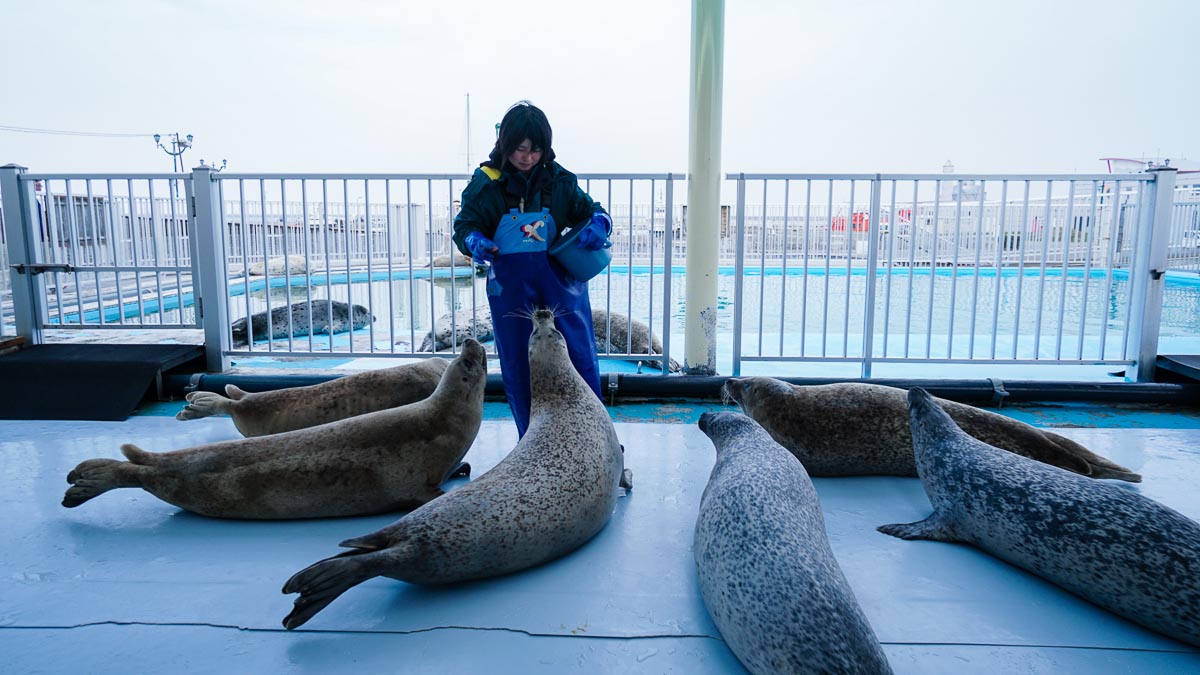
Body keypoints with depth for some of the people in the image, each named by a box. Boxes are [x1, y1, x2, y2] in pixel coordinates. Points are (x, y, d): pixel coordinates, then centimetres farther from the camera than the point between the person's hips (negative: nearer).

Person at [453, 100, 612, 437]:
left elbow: (591, 210, 9)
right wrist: (474, 242, -19)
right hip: (509, 285, 0)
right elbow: (464, 224, 3)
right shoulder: (486, 181, -1)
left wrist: (598, 225, -15)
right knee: (517, 365, 8)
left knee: (580, 356, 4)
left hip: (559, 279, 1)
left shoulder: (558, 179, 1)